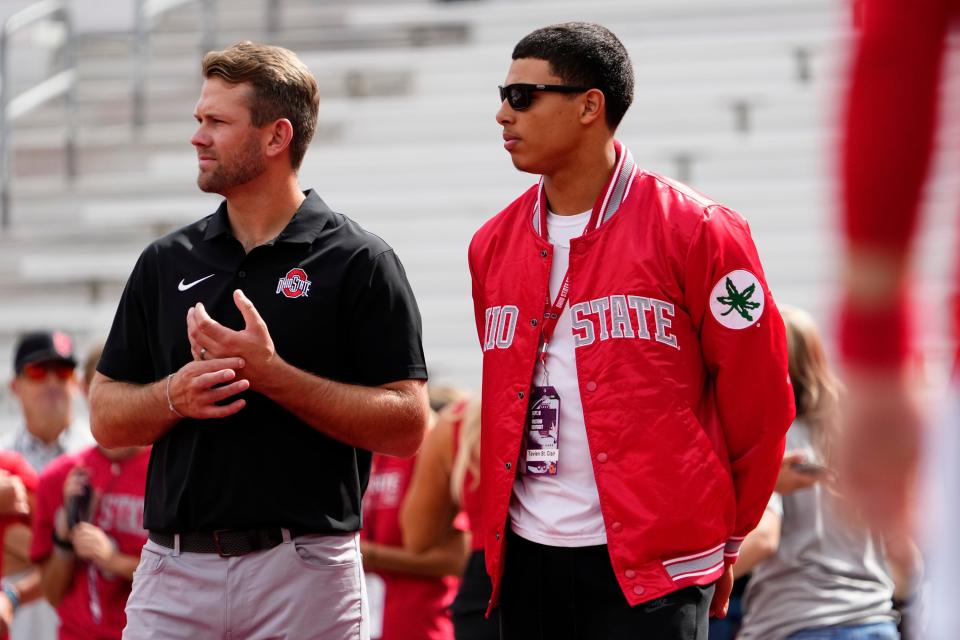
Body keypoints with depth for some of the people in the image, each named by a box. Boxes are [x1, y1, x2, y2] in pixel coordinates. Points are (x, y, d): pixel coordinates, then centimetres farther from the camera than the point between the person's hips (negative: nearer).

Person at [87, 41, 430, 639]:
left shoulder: (360, 263, -2)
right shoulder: (166, 263, 11)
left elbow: (407, 426, -8)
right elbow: (107, 420, 12)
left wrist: (270, 372, -16)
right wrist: (175, 394, -9)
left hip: (304, 569, -3)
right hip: (175, 569, 4)